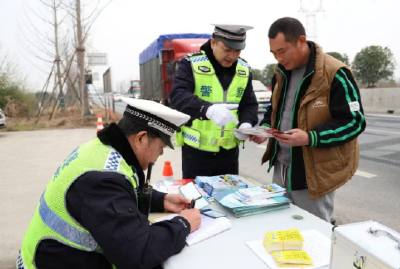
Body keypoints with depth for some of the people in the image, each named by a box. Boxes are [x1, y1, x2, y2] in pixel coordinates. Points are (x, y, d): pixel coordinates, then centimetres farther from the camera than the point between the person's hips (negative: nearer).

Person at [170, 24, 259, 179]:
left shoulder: (244, 70, 4)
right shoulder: (191, 64, -11)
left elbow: (250, 105, 9)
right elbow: (178, 96, -25)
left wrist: (246, 124, -14)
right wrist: (207, 109, -43)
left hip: (229, 151, 4)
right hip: (196, 150, -4)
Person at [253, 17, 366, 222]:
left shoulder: (335, 74, -17)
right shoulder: (282, 72, 7)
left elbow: (354, 121, -17)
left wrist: (310, 138, -29)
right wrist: (265, 127, -2)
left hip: (314, 173, -7)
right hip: (281, 168, 7)